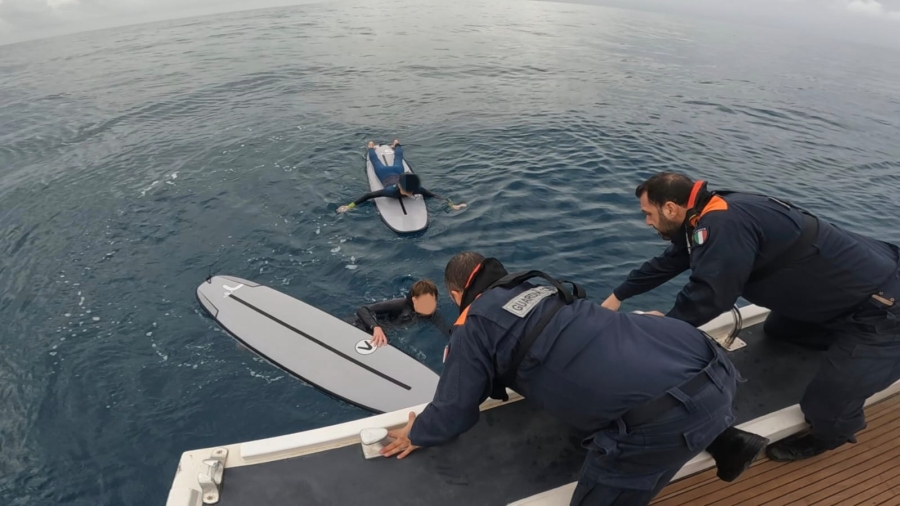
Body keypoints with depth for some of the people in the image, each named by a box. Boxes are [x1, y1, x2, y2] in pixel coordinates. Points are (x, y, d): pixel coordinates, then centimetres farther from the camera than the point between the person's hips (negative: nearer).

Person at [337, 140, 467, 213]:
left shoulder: (416, 189, -42)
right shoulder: (392, 191, -48)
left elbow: (434, 195, -38)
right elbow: (368, 195, -46)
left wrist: (451, 204, -47)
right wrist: (349, 206, -50)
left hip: (397, 171, 2)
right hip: (385, 173, -2)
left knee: (398, 159, 36)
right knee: (376, 162, 32)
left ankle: (396, 145, 65)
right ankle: (371, 147, 60)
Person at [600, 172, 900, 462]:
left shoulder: (724, 225, -31)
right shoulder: (710, 217, 0)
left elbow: (707, 297, -32)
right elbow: (667, 263, 9)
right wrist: (616, 297, 15)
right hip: (839, 290, 9)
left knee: (824, 409, -8)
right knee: (777, 331, 26)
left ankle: (834, 431, 24)